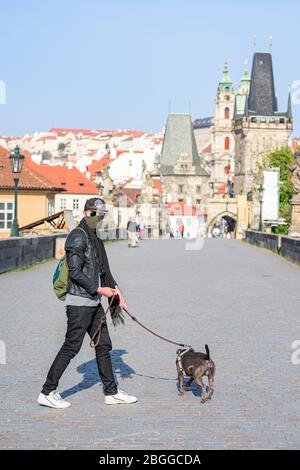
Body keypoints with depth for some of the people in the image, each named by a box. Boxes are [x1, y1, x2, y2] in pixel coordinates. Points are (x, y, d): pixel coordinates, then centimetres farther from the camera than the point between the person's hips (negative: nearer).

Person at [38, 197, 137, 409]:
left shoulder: (95, 237, 16)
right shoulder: (78, 236, -13)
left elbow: (103, 269, 22)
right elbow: (75, 272, -19)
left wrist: (115, 288, 9)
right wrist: (99, 289, -15)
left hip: (94, 303, 9)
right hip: (80, 302, -9)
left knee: (104, 345, 12)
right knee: (71, 347, -5)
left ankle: (112, 392, 20)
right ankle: (48, 392, 5)